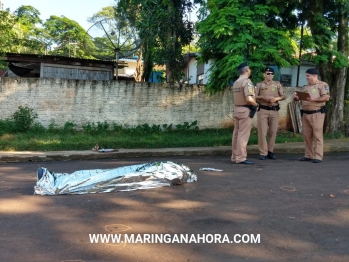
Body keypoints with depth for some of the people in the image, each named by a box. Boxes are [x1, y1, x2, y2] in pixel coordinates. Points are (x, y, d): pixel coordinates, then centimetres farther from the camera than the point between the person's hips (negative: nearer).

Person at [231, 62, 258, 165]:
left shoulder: (236, 82, 13)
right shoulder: (247, 81, -14)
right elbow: (249, 99, -24)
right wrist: (256, 104, -6)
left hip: (236, 109, 9)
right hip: (245, 110, -9)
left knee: (236, 133, 11)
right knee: (243, 134, -5)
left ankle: (235, 156, 18)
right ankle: (241, 158, -3)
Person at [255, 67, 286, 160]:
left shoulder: (277, 84, 12)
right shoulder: (259, 85, 8)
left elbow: (283, 96, 7)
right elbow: (254, 96, 0)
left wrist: (276, 98, -12)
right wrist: (263, 97, -16)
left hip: (274, 110, 2)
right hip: (262, 110, -2)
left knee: (273, 132, 3)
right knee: (262, 132, -5)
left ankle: (270, 151, 14)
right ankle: (263, 153, 0)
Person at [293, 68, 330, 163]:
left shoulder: (322, 85, 0)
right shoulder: (305, 87, 18)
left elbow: (326, 97, -11)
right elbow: (299, 98, 19)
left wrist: (313, 99, -23)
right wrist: (295, 97, -5)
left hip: (317, 113, -6)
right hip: (305, 113, 6)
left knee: (317, 135, -6)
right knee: (306, 135, 7)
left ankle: (318, 156, -5)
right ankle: (308, 155, 14)